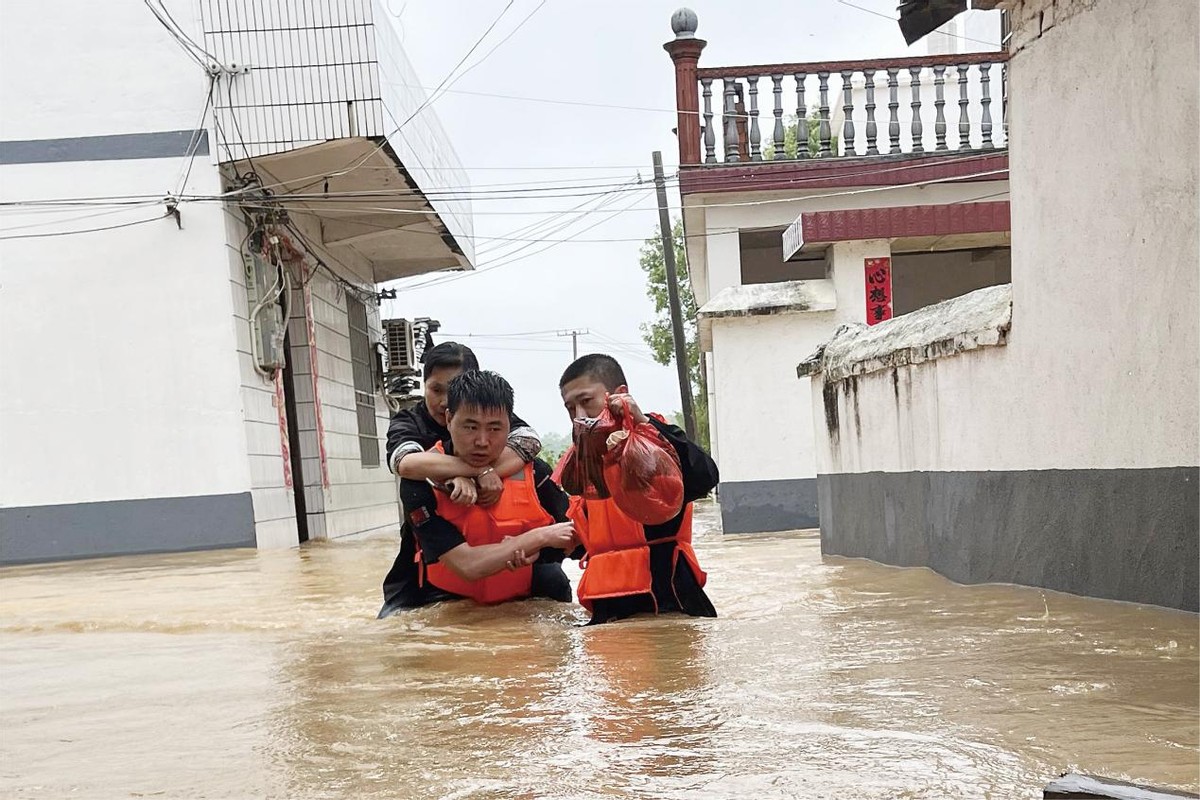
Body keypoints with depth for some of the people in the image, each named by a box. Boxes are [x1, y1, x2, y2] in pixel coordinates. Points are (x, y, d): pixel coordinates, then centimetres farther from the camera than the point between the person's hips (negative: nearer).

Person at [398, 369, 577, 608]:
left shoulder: (533, 471, -9)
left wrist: (536, 551, -18)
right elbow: (467, 566, -24)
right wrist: (539, 537, -18)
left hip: (524, 601, 3)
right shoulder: (423, 480, -18)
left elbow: (571, 534, 3)